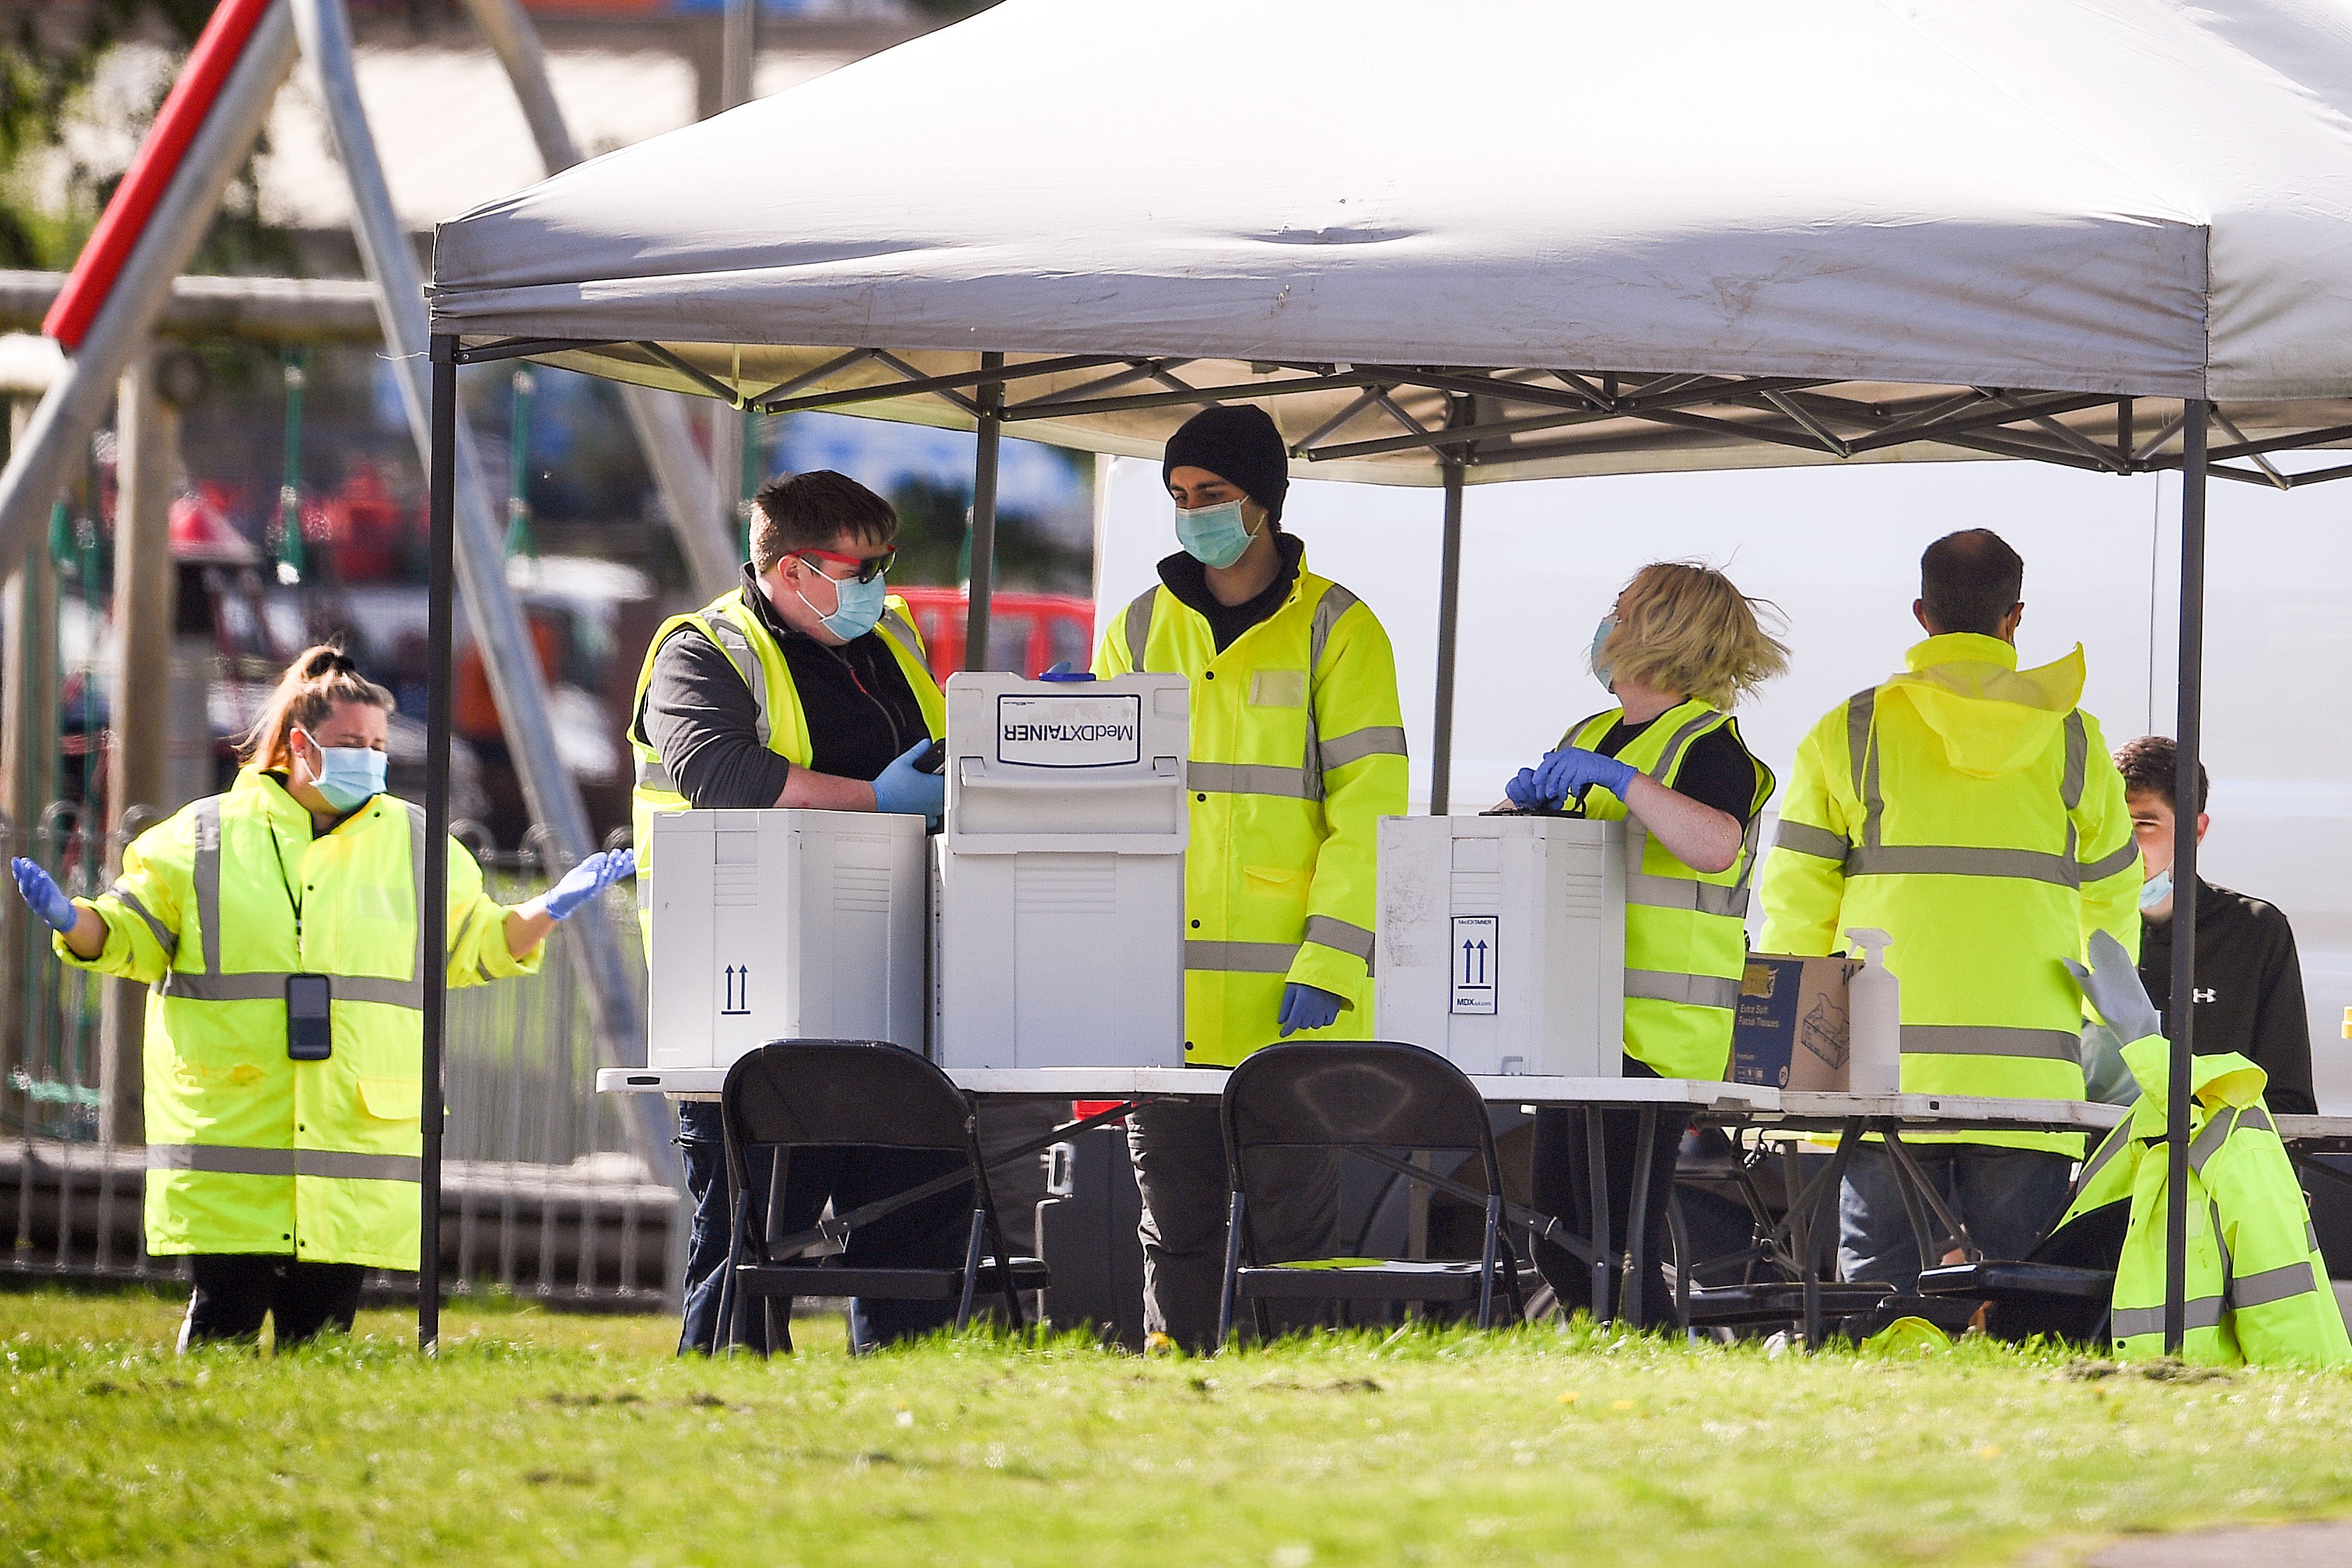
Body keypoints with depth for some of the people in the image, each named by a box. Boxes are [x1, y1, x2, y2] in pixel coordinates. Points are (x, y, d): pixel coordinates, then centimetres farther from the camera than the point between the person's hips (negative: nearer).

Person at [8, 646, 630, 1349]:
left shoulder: (416, 844, 13)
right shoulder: (205, 837, 6)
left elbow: (473, 946, 22)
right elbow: (132, 935, 11)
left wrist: (547, 911, 9)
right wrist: (74, 923, -8)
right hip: (230, 1140, -2)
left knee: (321, 1321, 0)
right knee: (225, 1314, -6)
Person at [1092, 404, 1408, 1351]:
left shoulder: (1335, 631, 1)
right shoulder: (1141, 631, 14)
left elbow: (1368, 811, -5)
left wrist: (1330, 964, -14)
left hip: (1288, 995, -4)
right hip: (1163, 1001, 4)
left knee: (1291, 1223, -3)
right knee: (1176, 1228, 5)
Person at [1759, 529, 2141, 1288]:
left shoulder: (1850, 733, 4)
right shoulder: (2072, 740, 8)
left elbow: (1794, 904, 5)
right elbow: (2113, 904, 15)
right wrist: (2102, 1024, 30)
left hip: (1888, 1073, 0)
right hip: (2029, 1073, 0)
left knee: (1880, 1279, 1)